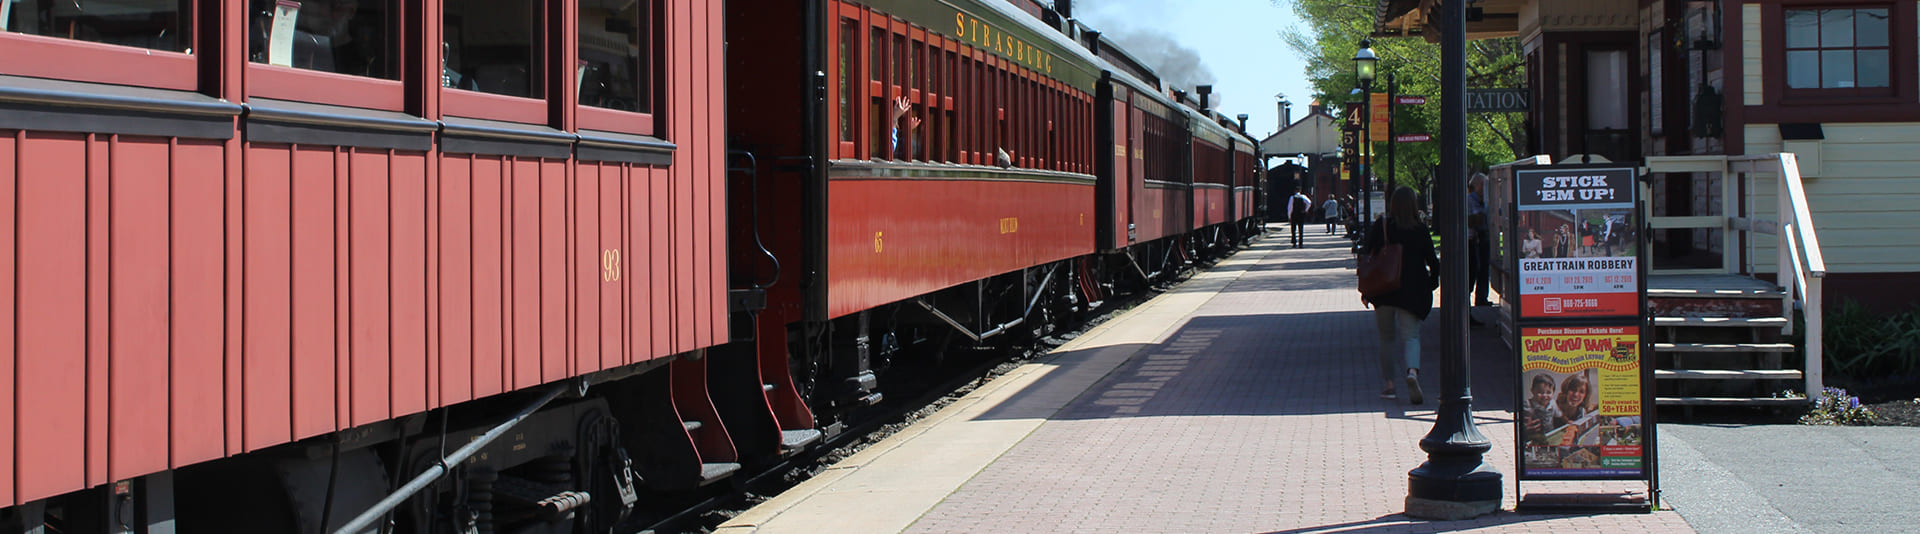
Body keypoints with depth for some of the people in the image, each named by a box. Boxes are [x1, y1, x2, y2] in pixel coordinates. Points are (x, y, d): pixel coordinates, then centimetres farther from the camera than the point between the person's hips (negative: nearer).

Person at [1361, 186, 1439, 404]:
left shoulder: (1380, 226, -2)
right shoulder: (1420, 228, -1)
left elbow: (1365, 255, -3)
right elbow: (1432, 260, 1)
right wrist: (1433, 281, 17)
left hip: (1383, 288, 0)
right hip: (1412, 289, 0)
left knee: (1387, 336, 12)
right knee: (1411, 334, 0)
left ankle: (1389, 384, 13)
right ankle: (1412, 372, -28)